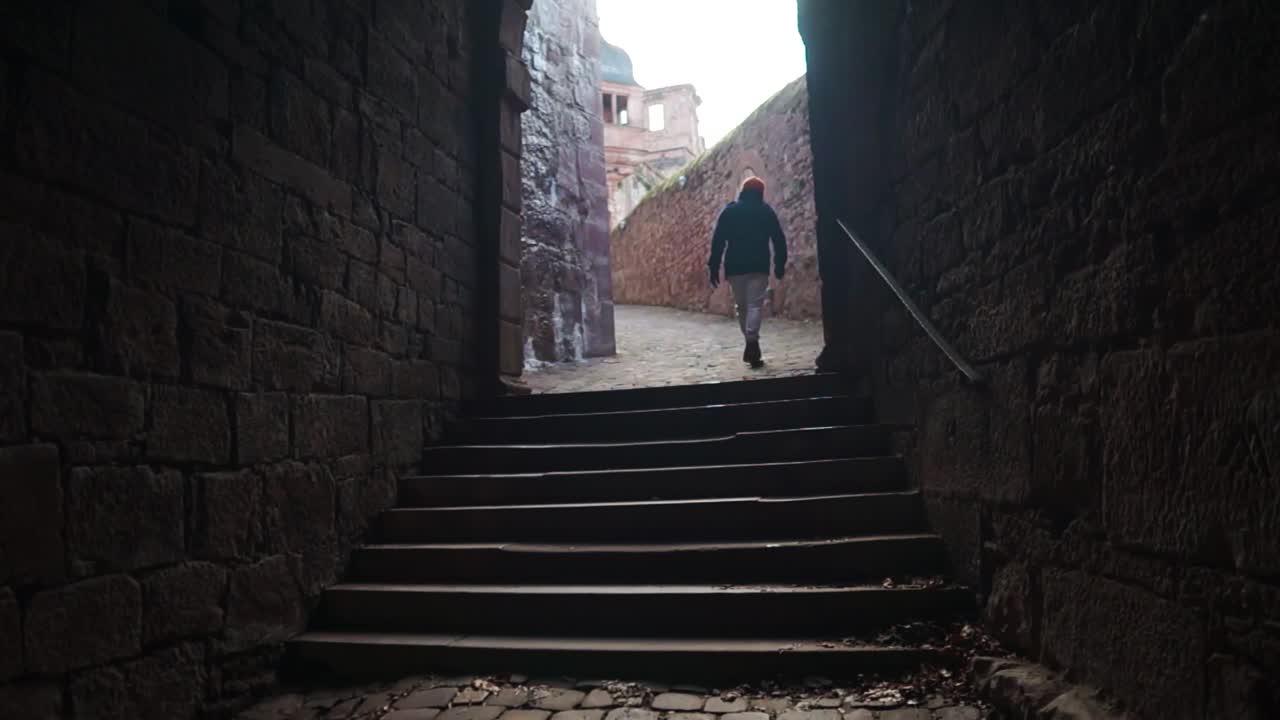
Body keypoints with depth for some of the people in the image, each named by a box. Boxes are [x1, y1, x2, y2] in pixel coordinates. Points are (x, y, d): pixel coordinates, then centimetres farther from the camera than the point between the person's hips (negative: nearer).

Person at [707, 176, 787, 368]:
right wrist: (780, 265, 12)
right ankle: (752, 341, -25)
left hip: (735, 267, 1)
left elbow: (718, 241, 2)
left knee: (742, 306, 13)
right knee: (755, 304, -6)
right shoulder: (766, 211, 6)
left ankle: (751, 345, 18)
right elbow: (779, 240, 4)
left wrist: (714, 268, 4)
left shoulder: (729, 211, 7)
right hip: (759, 266, -1)